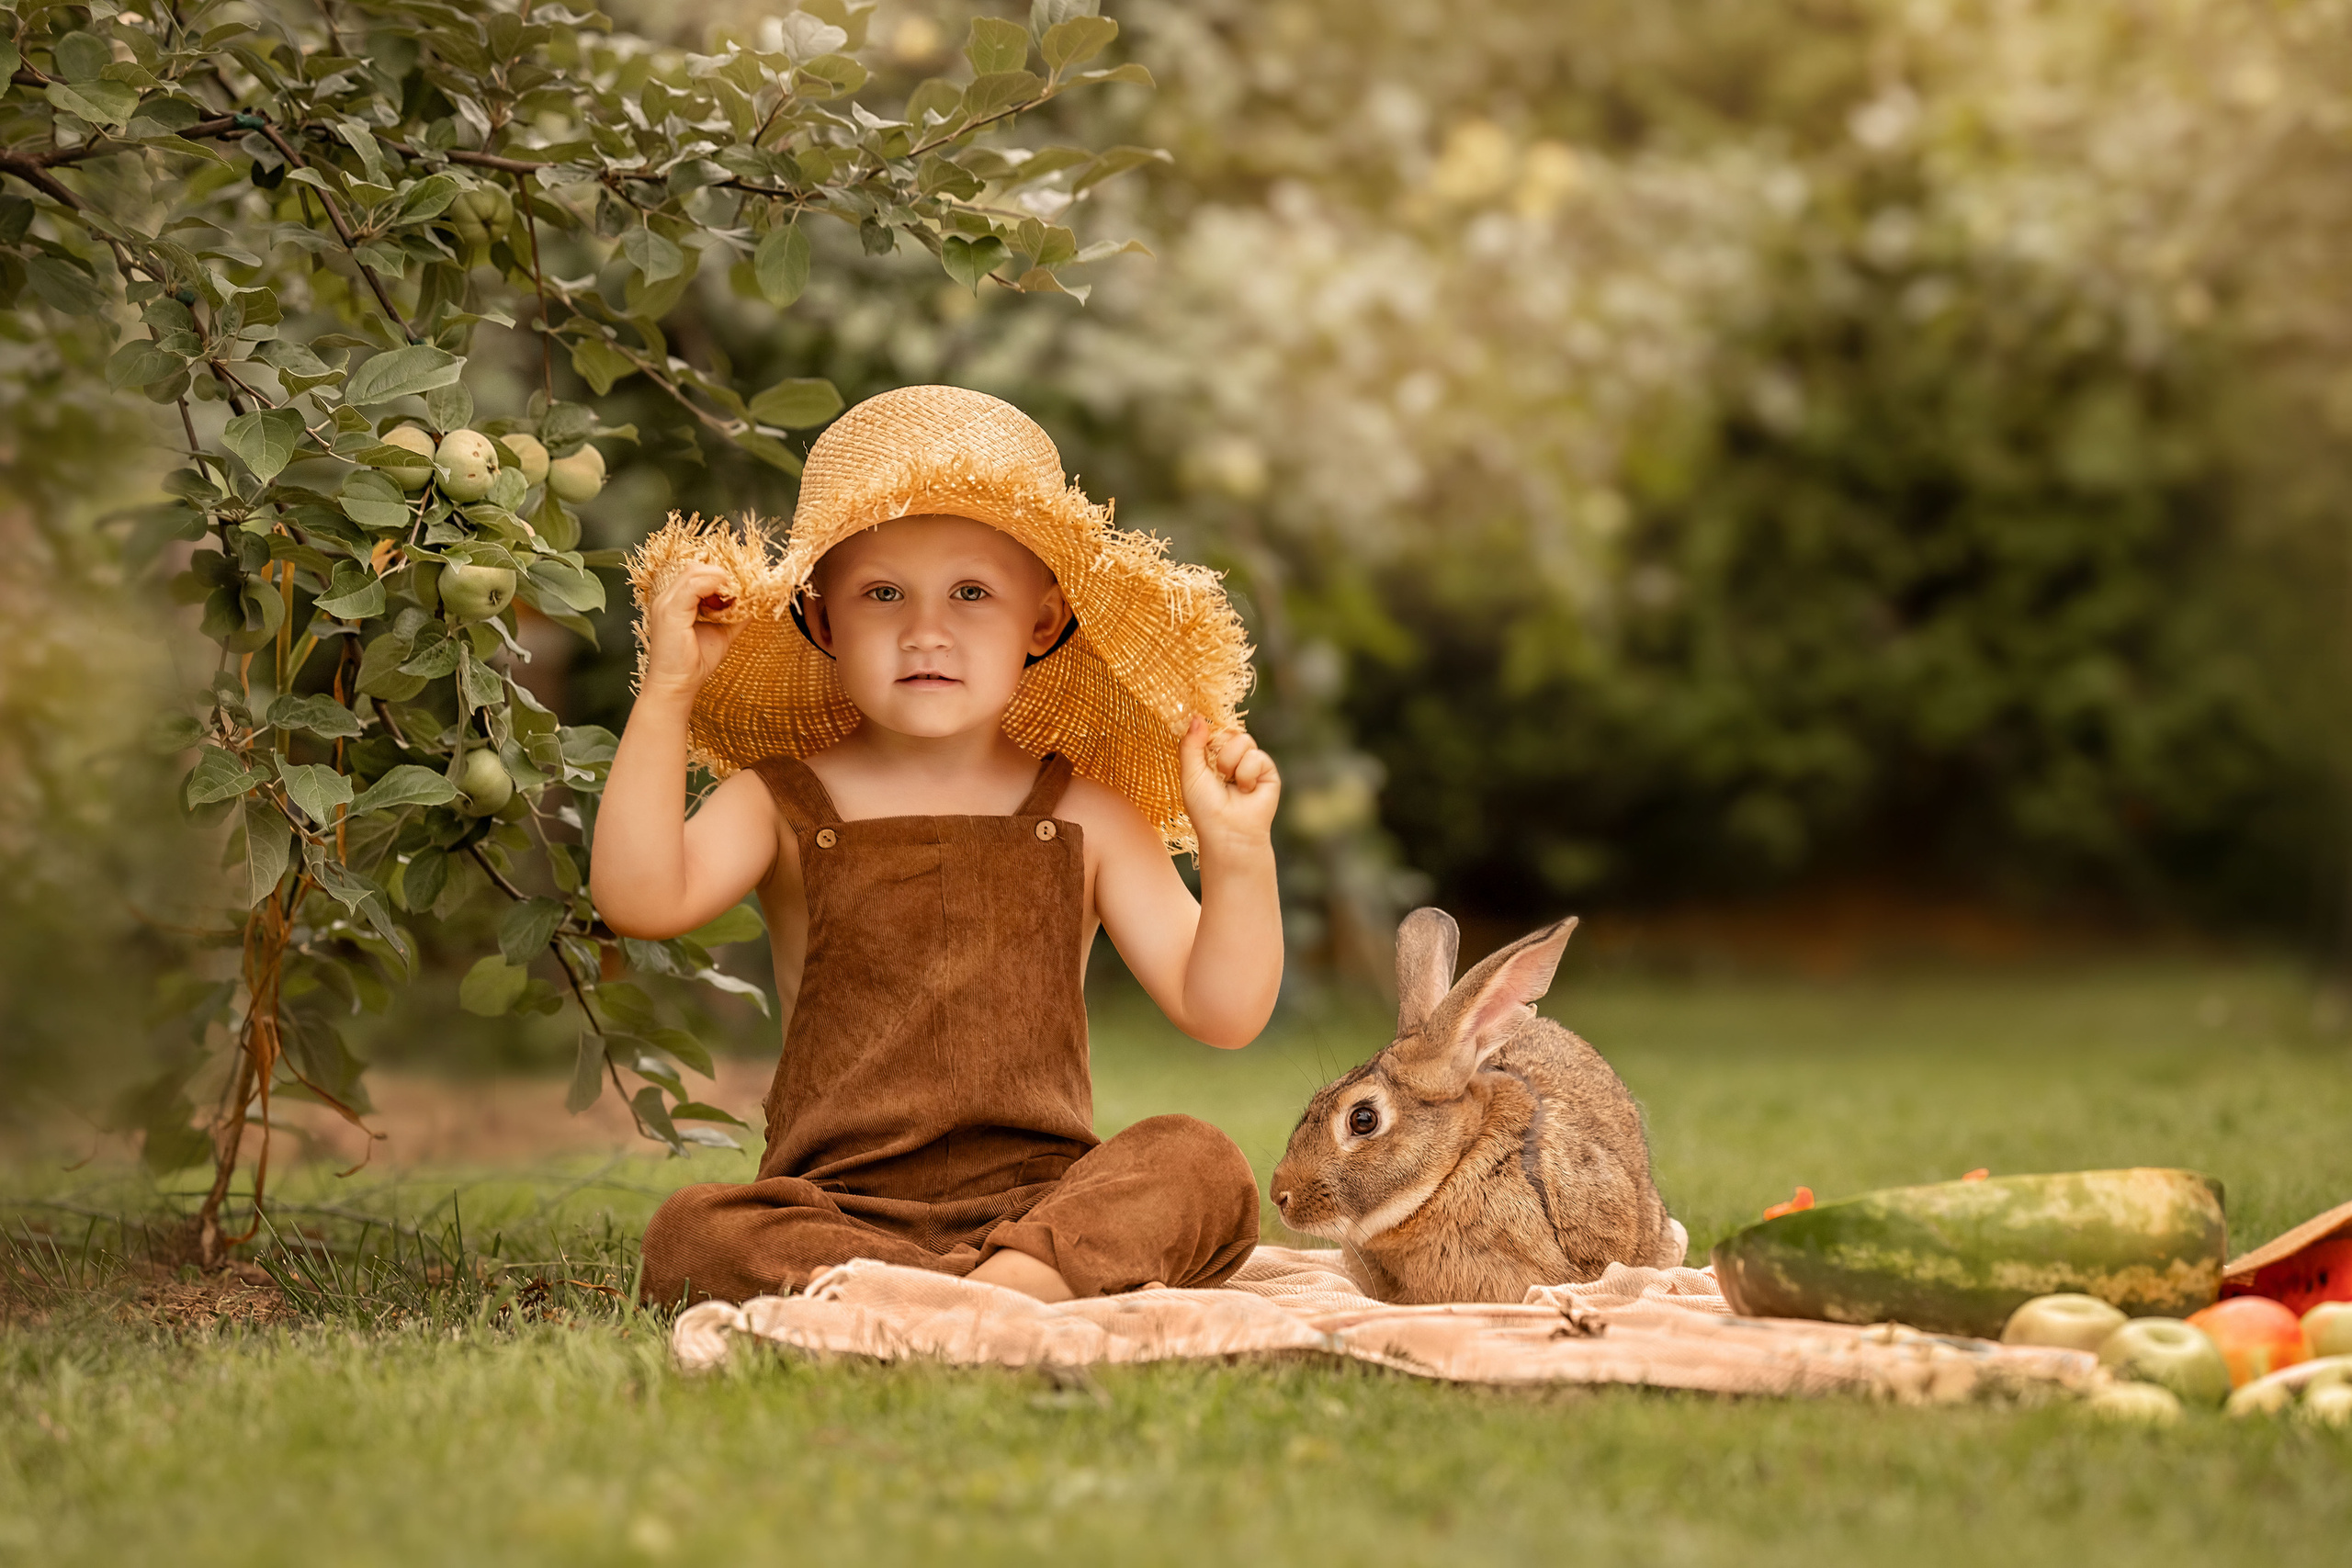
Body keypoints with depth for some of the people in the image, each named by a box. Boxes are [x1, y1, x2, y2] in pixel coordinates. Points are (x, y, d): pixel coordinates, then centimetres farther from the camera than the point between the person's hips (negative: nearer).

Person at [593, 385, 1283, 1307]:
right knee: (691, 1233, -30)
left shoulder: (1084, 817, 9)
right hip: (839, 1208, -1)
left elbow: (1220, 1013, 5)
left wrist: (1236, 853, -9)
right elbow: (640, 900, -13)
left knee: (1201, 1165, -26)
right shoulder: (784, 805, 7)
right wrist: (666, 695, -15)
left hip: (1040, 1198, 1)